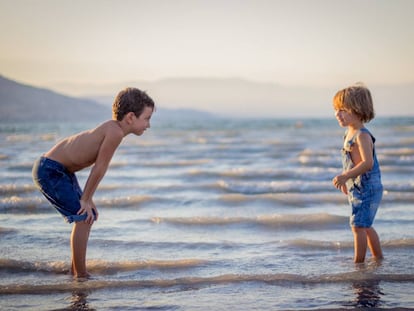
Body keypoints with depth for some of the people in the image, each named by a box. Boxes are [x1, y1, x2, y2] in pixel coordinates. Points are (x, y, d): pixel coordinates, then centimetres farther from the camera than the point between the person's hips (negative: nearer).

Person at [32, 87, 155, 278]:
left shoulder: (112, 128, 5)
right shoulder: (115, 132, -24)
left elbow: (97, 167, 10)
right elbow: (99, 168, -20)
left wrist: (87, 198, 10)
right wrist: (86, 199, -12)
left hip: (61, 170, 10)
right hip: (50, 170, -10)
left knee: (88, 215, 16)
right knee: (83, 217, -10)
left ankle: (76, 271, 27)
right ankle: (81, 275, -2)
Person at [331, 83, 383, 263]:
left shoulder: (362, 135, -19)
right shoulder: (350, 134, 11)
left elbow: (368, 163, -28)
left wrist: (346, 176, -33)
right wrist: (345, 179, 23)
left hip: (367, 188, -10)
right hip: (357, 188, 10)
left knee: (358, 225, -9)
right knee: (365, 226, 18)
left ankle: (358, 262, -3)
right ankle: (379, 258, 30)